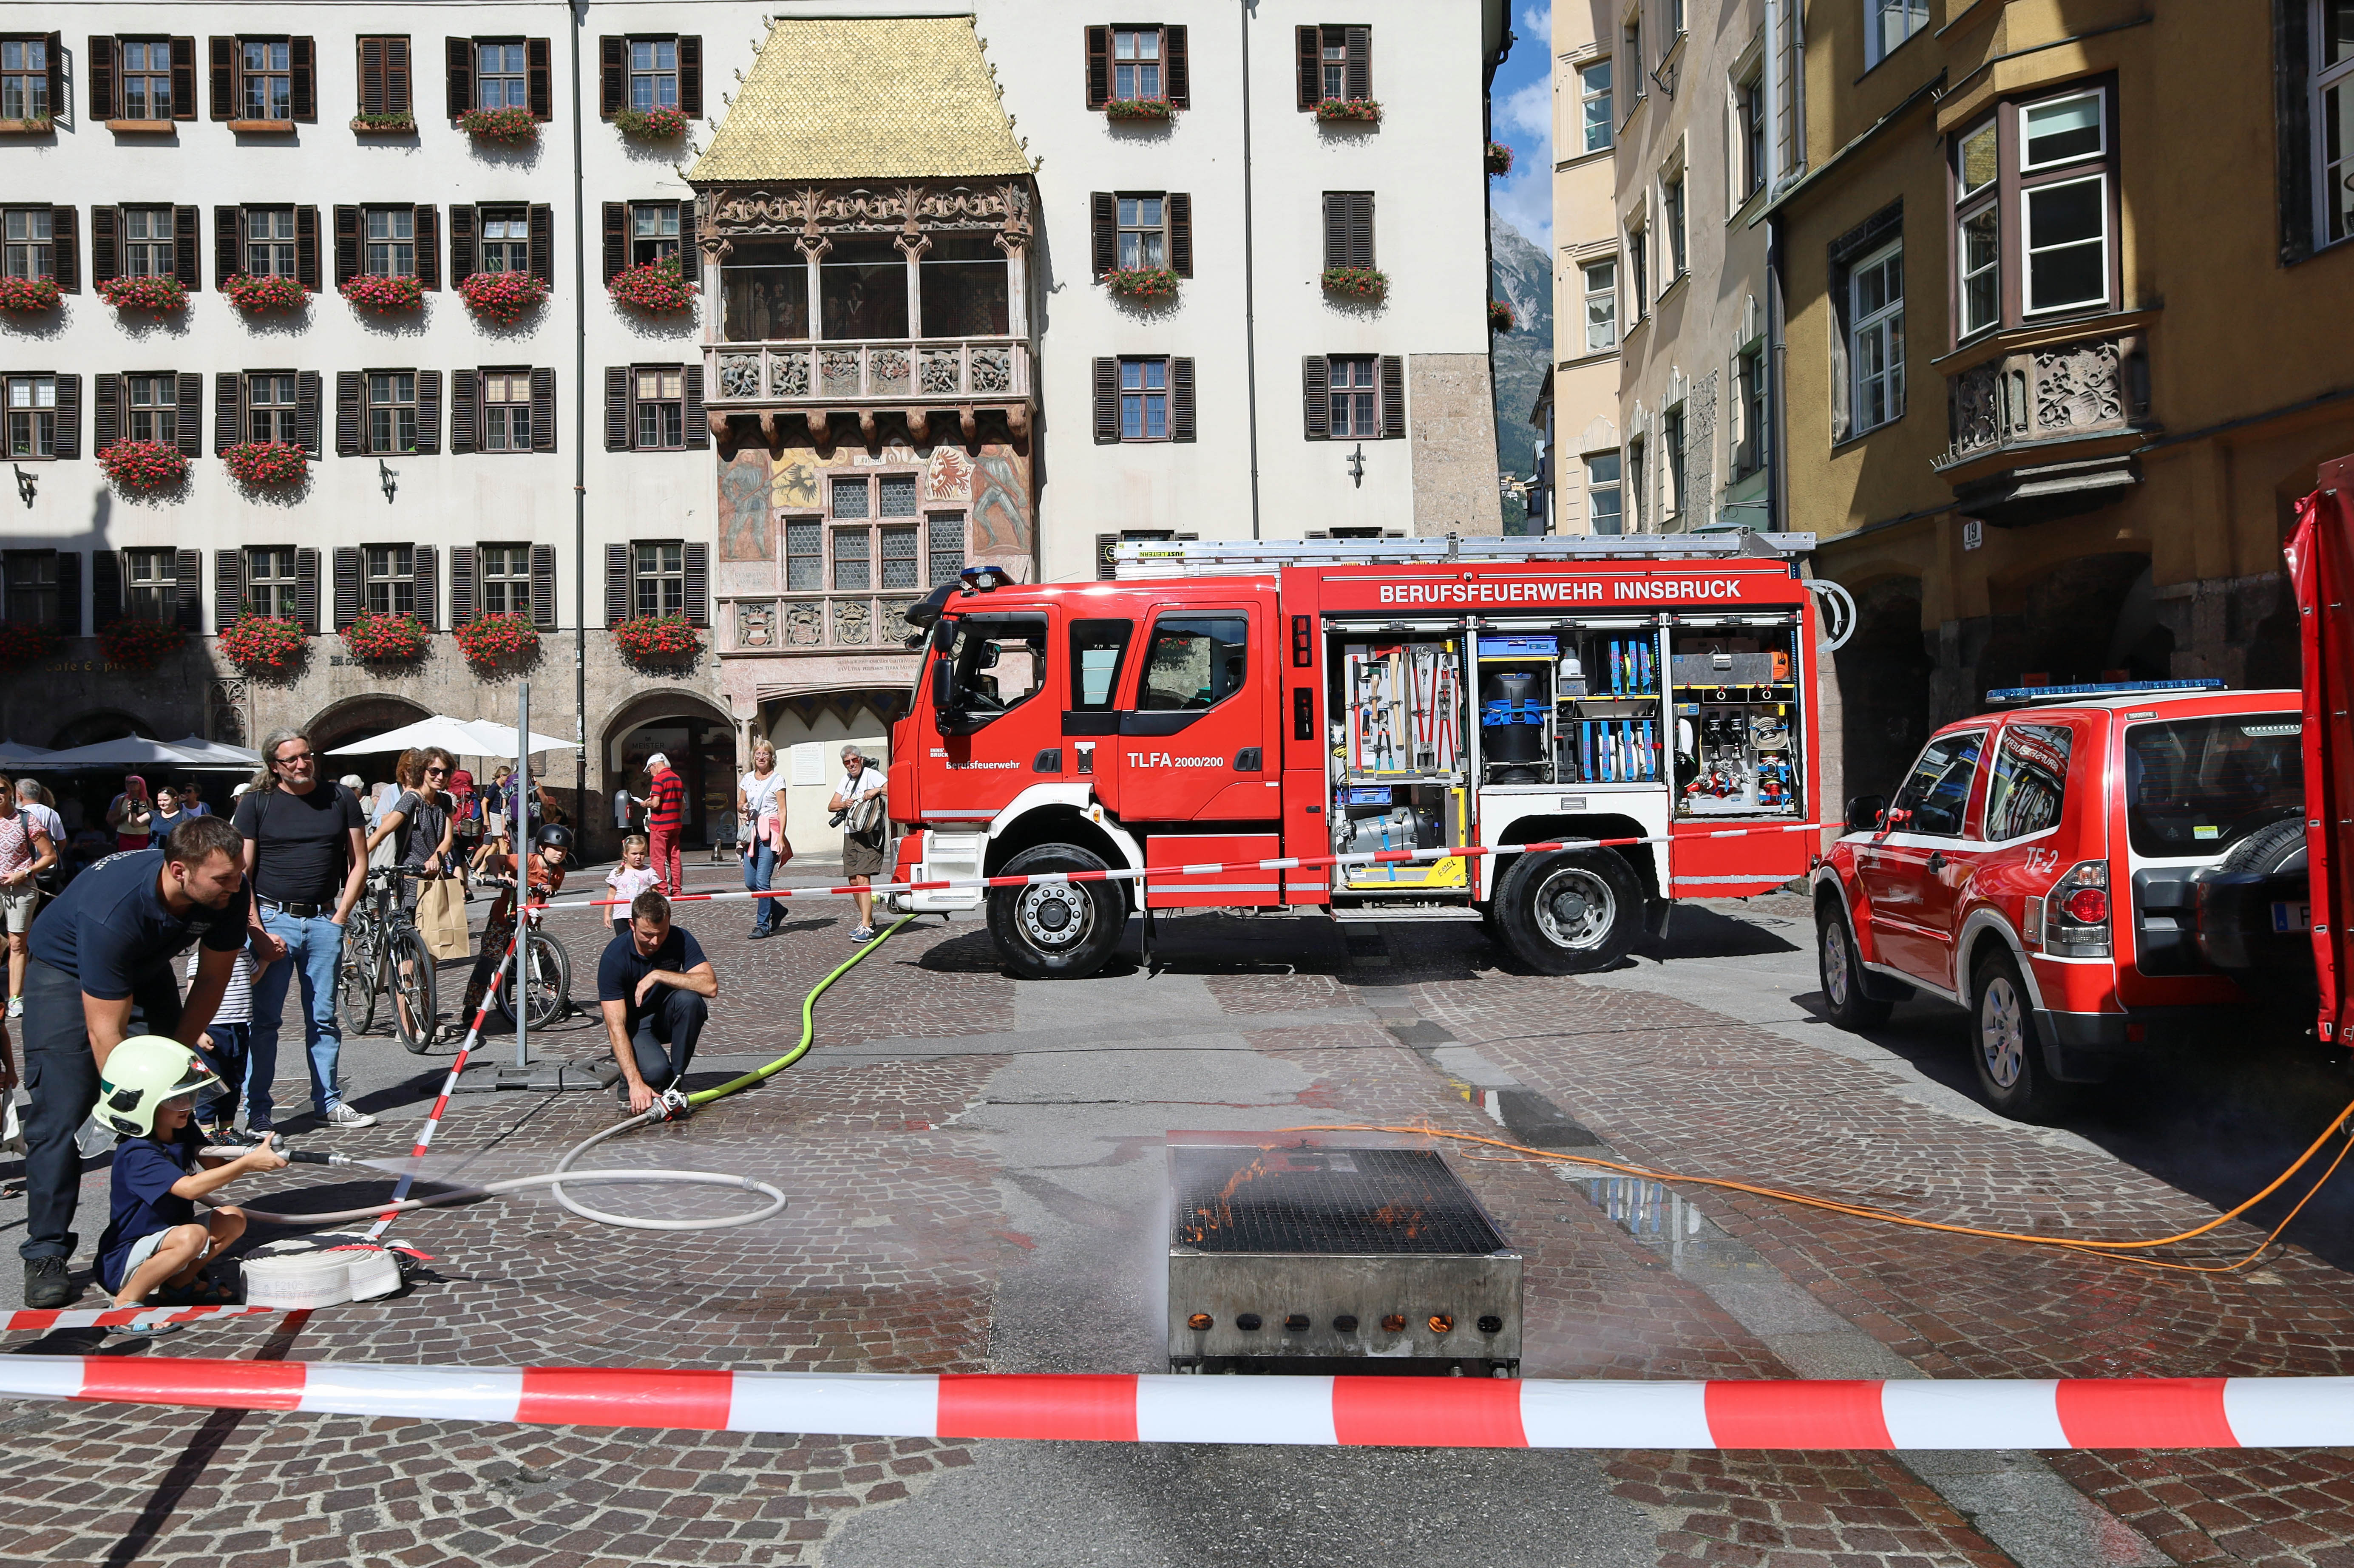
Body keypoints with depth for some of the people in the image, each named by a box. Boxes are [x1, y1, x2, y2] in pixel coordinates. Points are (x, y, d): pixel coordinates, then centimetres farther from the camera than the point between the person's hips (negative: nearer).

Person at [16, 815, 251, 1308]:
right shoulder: (112, 912, -41)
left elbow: (212, 979, -10)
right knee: (61, 1113, -13)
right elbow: (105, 1032, -37)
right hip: (67, 971, -6)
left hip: (148, 968, 6)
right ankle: (45, 1255, -5)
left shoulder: (228, 894, -26)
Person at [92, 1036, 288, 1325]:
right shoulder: (137, 1154, -25)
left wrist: (258, 1159, -26)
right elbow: (189, 1187, -36)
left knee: (233, 1219, -5)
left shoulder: (184, 1131, 1)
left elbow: (214, 1166, -6)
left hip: (166, 1238, 9)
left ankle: (179, 1283, 7)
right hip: (124, 1263, -9)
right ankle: (126, 1303, -16)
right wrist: (248, 1163, -41)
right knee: (192, 1235, -34)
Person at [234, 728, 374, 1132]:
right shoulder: (256, 803, 1)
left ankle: (329, 1103, 18)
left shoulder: (340, 799, 8)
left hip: (325, 921, 2)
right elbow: (241, 873, -2)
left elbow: (358, 863, 10)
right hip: (272, 919, -2)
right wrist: (259, 931, -10)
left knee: (323, 1019, 9)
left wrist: (341, 914, 0)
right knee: (263, 1020, -1)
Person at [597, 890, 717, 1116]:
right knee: (655, 1071, -32)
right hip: (633, 1023, -3)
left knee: (689, 999, -31)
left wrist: (658, 975, -35)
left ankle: (675, 1078, -12)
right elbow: (615, 1025, -30)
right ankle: (628, 1079, 6)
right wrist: (635, 1083, -39)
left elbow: (711, 986, -30)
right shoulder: (614, 956, -25)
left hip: (667, 1016, 3)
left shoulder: (680, 940, -18)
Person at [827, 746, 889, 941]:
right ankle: (868, 920, 26)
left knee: (863, 878, -16)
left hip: (870, 835, -8)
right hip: (850, 835, 8)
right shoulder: (846, 780, 17)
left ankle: (866, 927, -19)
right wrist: (843, 804, -5)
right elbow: (831, 806, 14)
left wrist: (877, 791, -28)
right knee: (853, 881, 10)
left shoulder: (872, 775, -7)